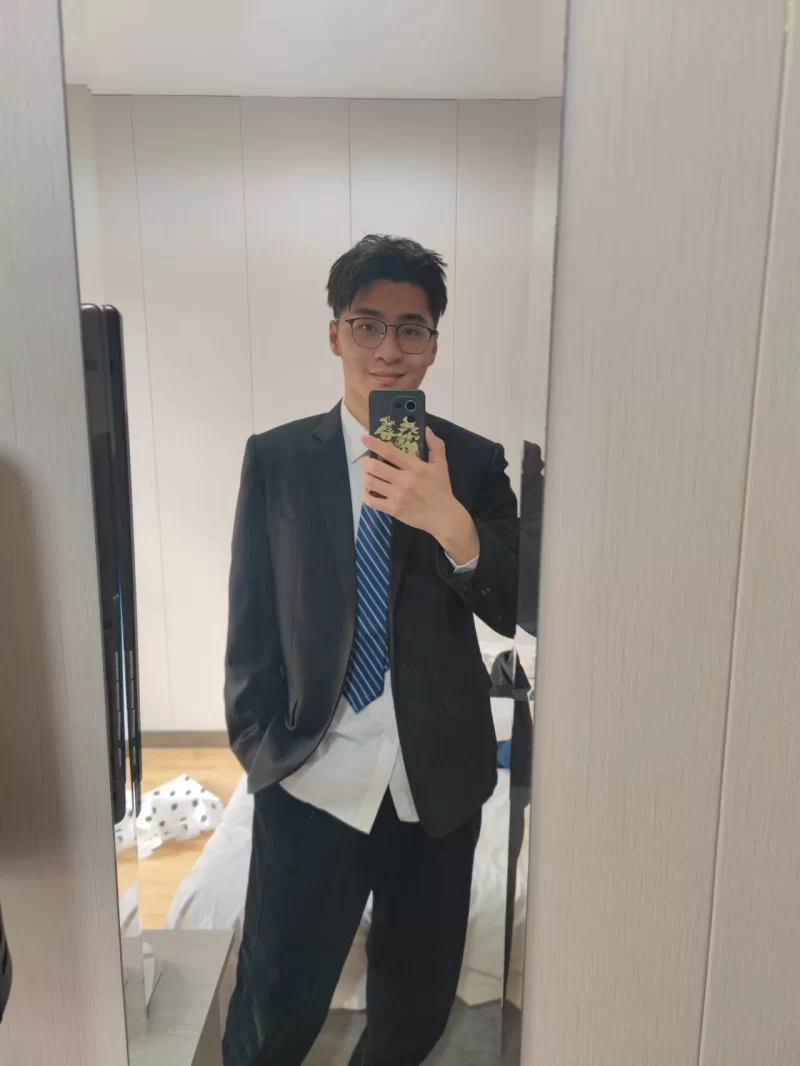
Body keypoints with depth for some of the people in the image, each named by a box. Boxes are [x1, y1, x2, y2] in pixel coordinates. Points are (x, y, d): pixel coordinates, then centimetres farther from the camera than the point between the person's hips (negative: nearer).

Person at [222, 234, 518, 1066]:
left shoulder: (474, 462, 0)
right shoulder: (275, 458, -1)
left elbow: (516, 612, -5)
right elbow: (251, 622, 2)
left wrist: (449, 522, -23)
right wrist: (260, 748, -2)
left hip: (438, 782, 2)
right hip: (311, 782, -1)